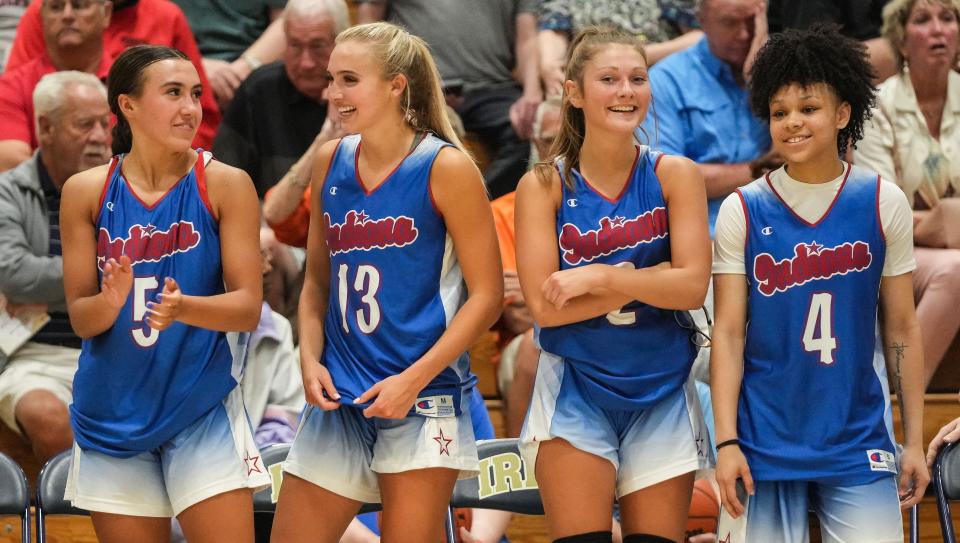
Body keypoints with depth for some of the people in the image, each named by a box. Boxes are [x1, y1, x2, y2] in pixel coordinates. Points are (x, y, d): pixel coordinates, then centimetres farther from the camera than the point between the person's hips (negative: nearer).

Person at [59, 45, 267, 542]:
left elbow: (248, 308, -9)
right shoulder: (86, 192, -1)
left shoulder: (225, 185, -6)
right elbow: (80, 318, 0)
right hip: (112, 415, 2)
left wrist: (184, 308, -28)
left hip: (202, 407, -2)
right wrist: (111, 300, -22)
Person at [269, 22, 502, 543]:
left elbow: (486, 294, -8)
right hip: (340, 395, 5)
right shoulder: (329, 162, 8)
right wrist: (310, 359, 0)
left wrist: (414, 379, -15)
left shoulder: (445, 167, -7)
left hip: (422, 397, -5)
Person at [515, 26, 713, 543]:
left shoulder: (674, 175, -1)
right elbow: (544, 305, -12)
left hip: (661, 395, 1)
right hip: (576, 391, -1)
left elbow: (692, 286, -11)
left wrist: (598, 277, -18)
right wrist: (650, 279, -15)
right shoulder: (544, 185, -4)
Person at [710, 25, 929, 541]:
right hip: (766, 443, 0)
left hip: (858, 444, 1)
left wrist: (914, 441, 4)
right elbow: (728, 334, 0)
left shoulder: (883, 203, 2)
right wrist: (726, 443, -7)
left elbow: (901, 330, 6)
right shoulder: (741, 211, 0)